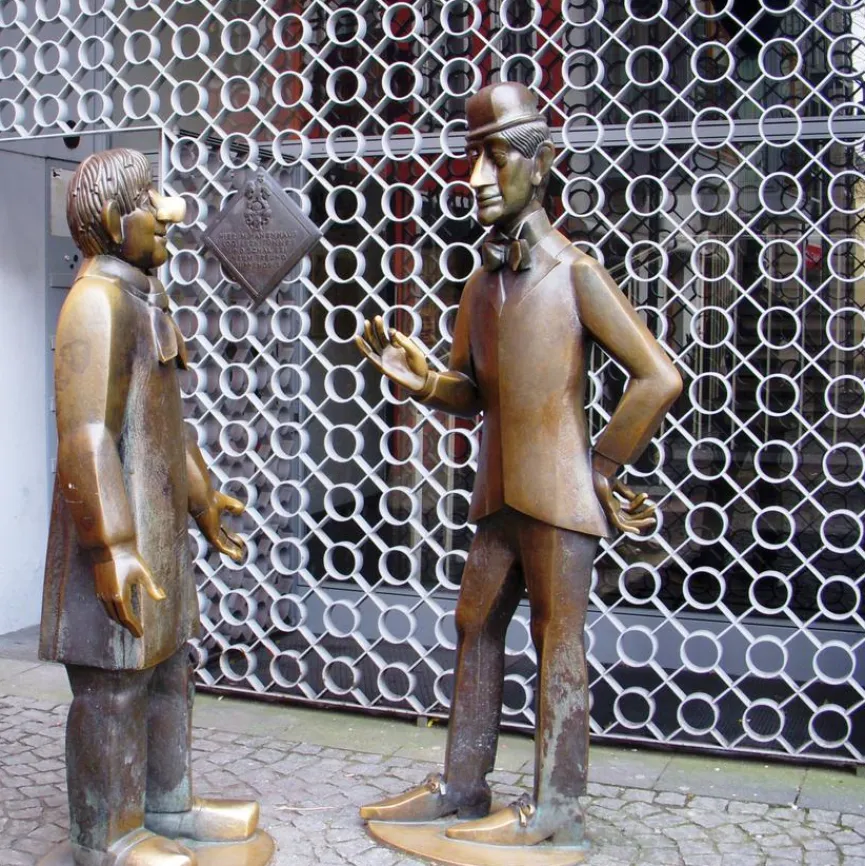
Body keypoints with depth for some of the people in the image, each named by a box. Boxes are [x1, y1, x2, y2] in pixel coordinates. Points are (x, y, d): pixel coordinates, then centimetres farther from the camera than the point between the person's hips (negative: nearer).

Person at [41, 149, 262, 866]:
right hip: (116, 530, -10)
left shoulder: (143, 299, 16)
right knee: (113, 687, 0)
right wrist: (111, 546, -27)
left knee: (166, 669, 17)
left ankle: (167, 806, 30)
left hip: (155, 524, 10)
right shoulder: (97, 301, -16)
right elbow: (85, 435, -24)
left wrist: (201, 496, 28)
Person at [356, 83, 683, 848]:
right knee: (476, 627, 13)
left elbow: (659, 378, -14)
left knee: (557, 641, 1)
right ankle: (462, 785, 27)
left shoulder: (573, 273, -11)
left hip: (558, 495, -7)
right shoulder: (482, 284, 10)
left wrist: (604, 468, -8)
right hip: (499, 492, 8)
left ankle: (554, 807, 13)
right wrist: (420, 379, -5)